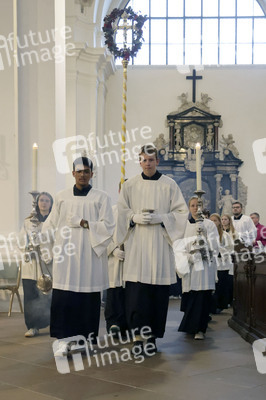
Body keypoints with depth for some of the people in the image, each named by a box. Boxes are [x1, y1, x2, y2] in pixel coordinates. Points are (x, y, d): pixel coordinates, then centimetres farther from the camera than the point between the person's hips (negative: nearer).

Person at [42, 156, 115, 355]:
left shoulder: (101, 197, 6)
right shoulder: (62, 197, 12)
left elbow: (108, 226, -2)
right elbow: (51, 226, 14)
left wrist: (84, 223, -10)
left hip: (90, 257, -1)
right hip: (66, 255, 1)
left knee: (89, 298, 0)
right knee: (64, 298, -7)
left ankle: (88, 337, 11)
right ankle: (64, 339, -5)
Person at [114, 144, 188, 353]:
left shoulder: (169, 185, 5)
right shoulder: (130, 185, 8)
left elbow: (181, 211, 4)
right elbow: (121, 211, 11)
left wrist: (160, 218, -10)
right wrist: (135, 217, -8)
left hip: (160, 242, 0)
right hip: (136, 243, 0)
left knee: (158, 290, 0)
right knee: (136, 289, -10)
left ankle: (152, 335, 11)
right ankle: (138, 334, -7)